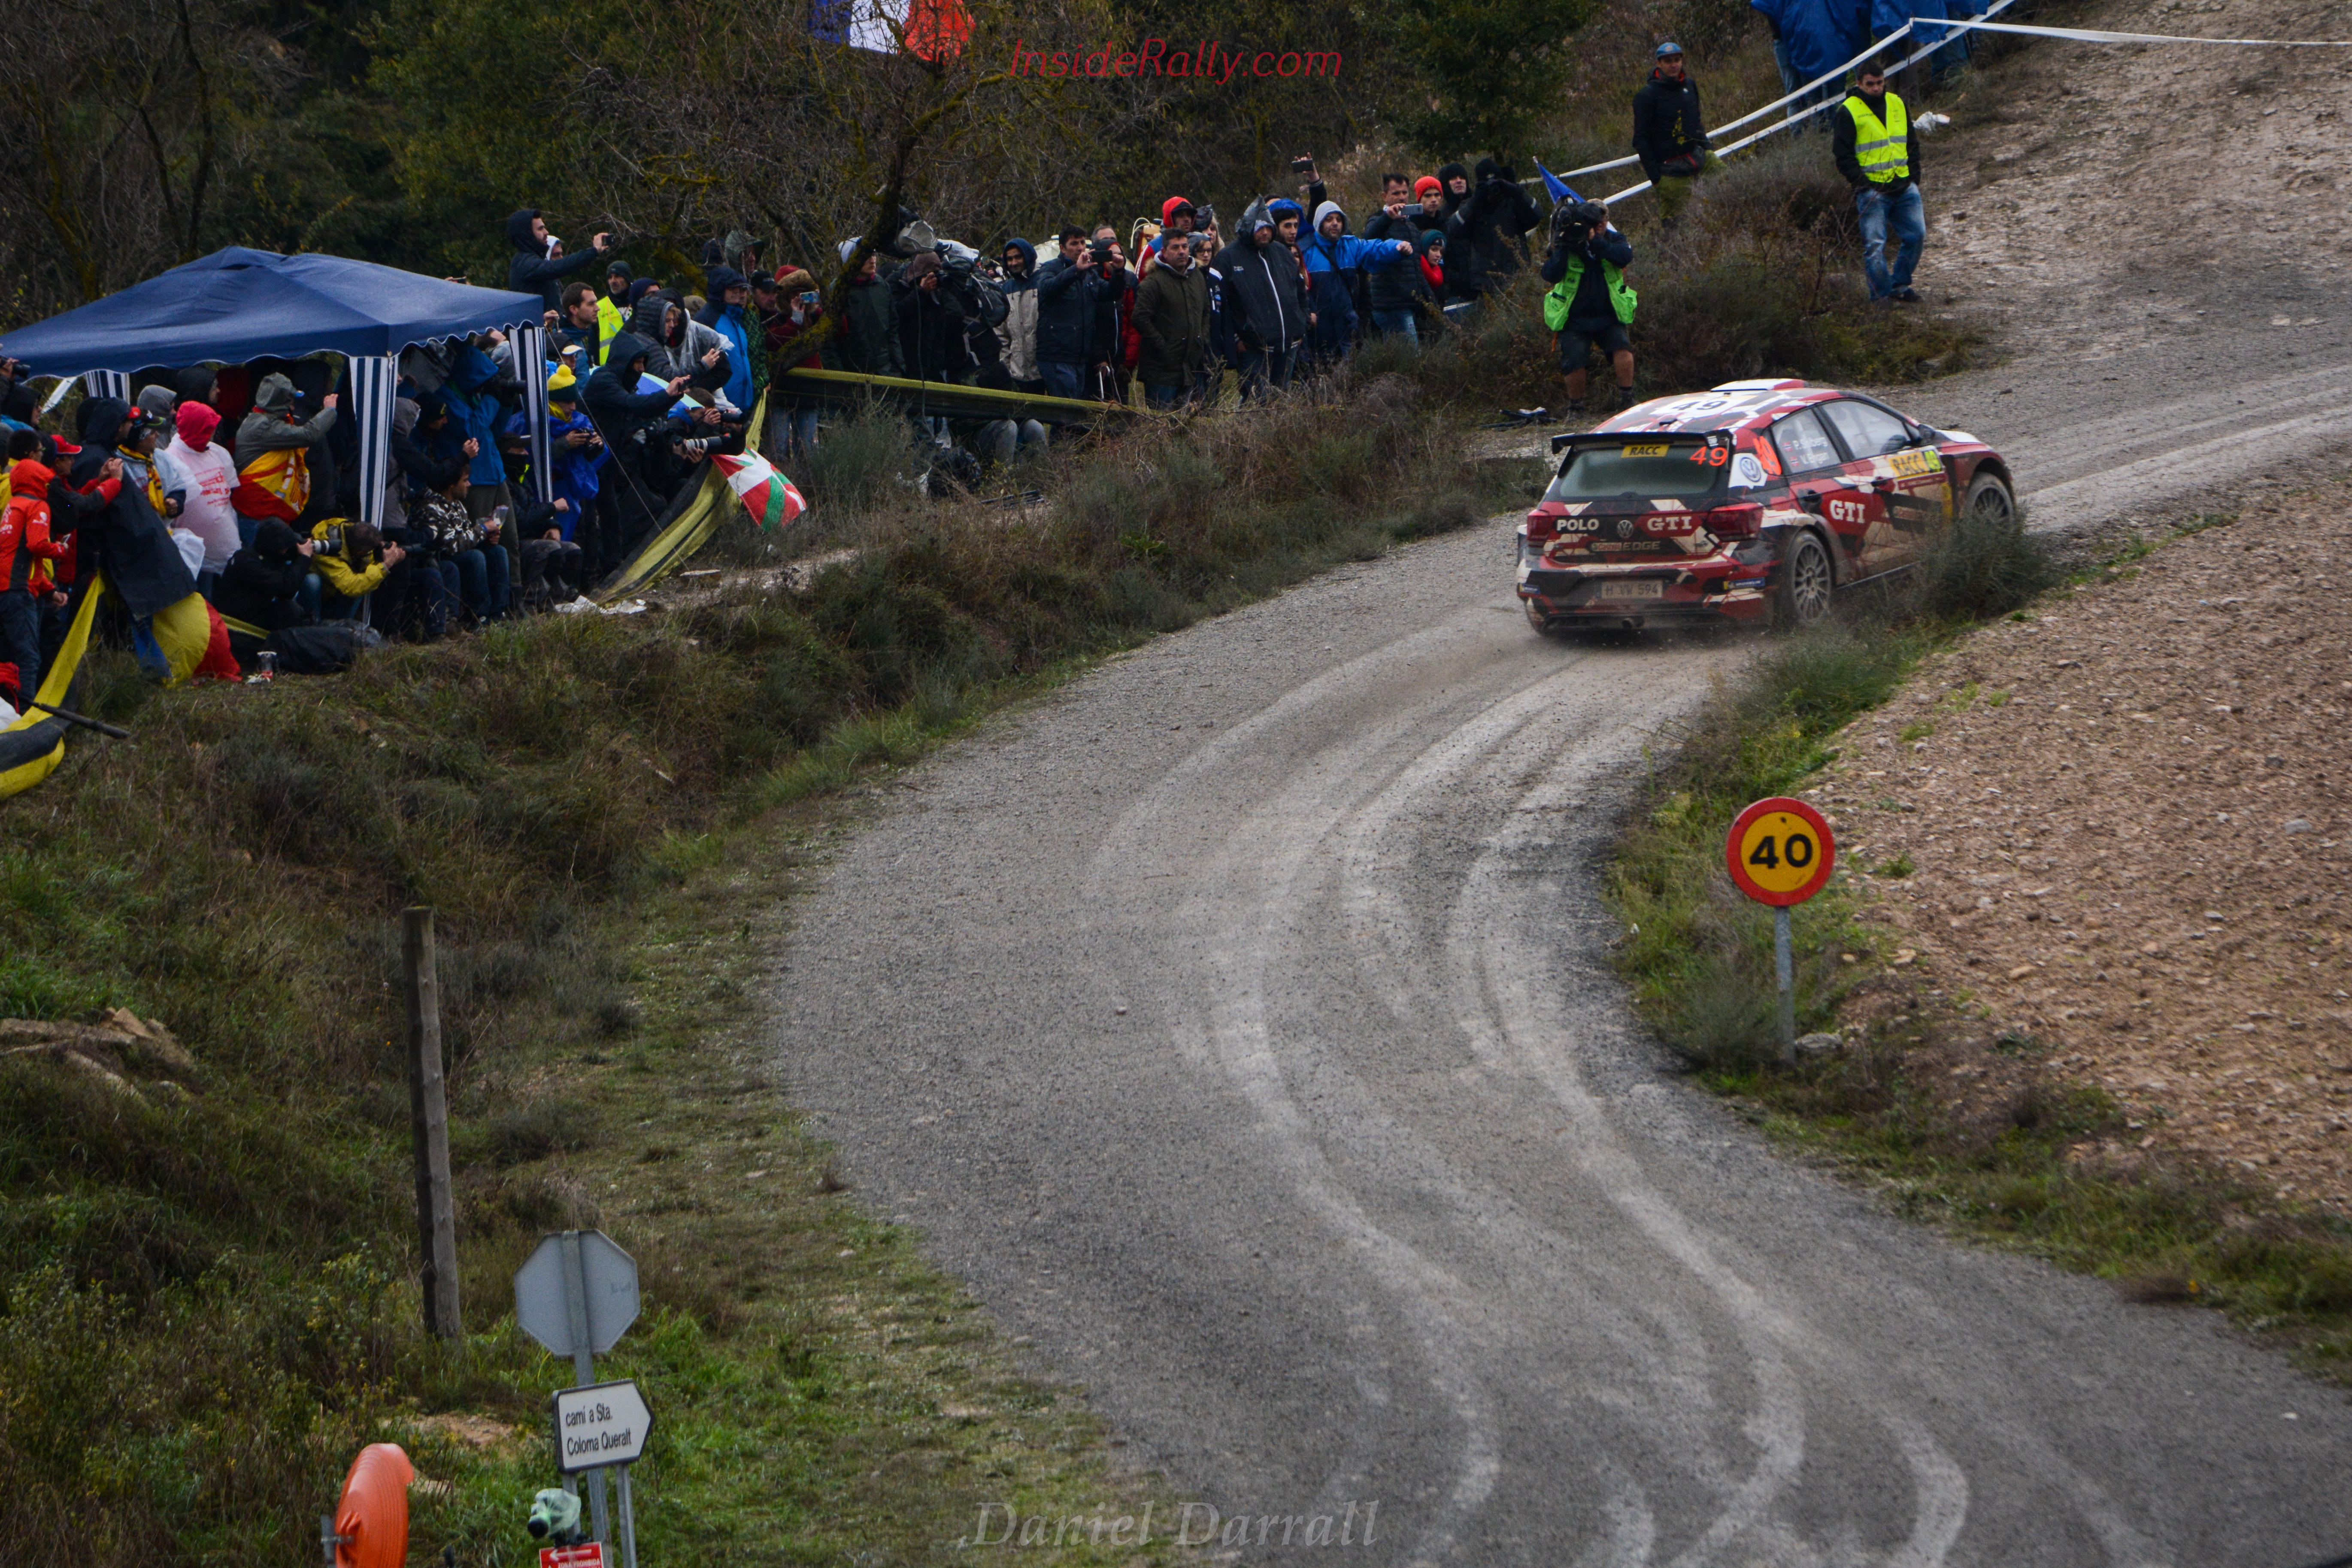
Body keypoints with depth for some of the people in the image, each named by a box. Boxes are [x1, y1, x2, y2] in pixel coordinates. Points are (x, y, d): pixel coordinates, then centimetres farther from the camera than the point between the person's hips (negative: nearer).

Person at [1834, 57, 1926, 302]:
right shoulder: (1849, 112, -5)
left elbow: (1912, 143, 20)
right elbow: (1842, 154, -6)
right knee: (1875, 245, -7)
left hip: (1904, 187, 5)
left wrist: (1913, 177, 10)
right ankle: (1882, 294, 1)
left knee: (1916, 236, 6)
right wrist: (1863, 183, -14)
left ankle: (1900, 285, 20)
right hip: (1872, 189, -5)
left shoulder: (1897, 105, 12)